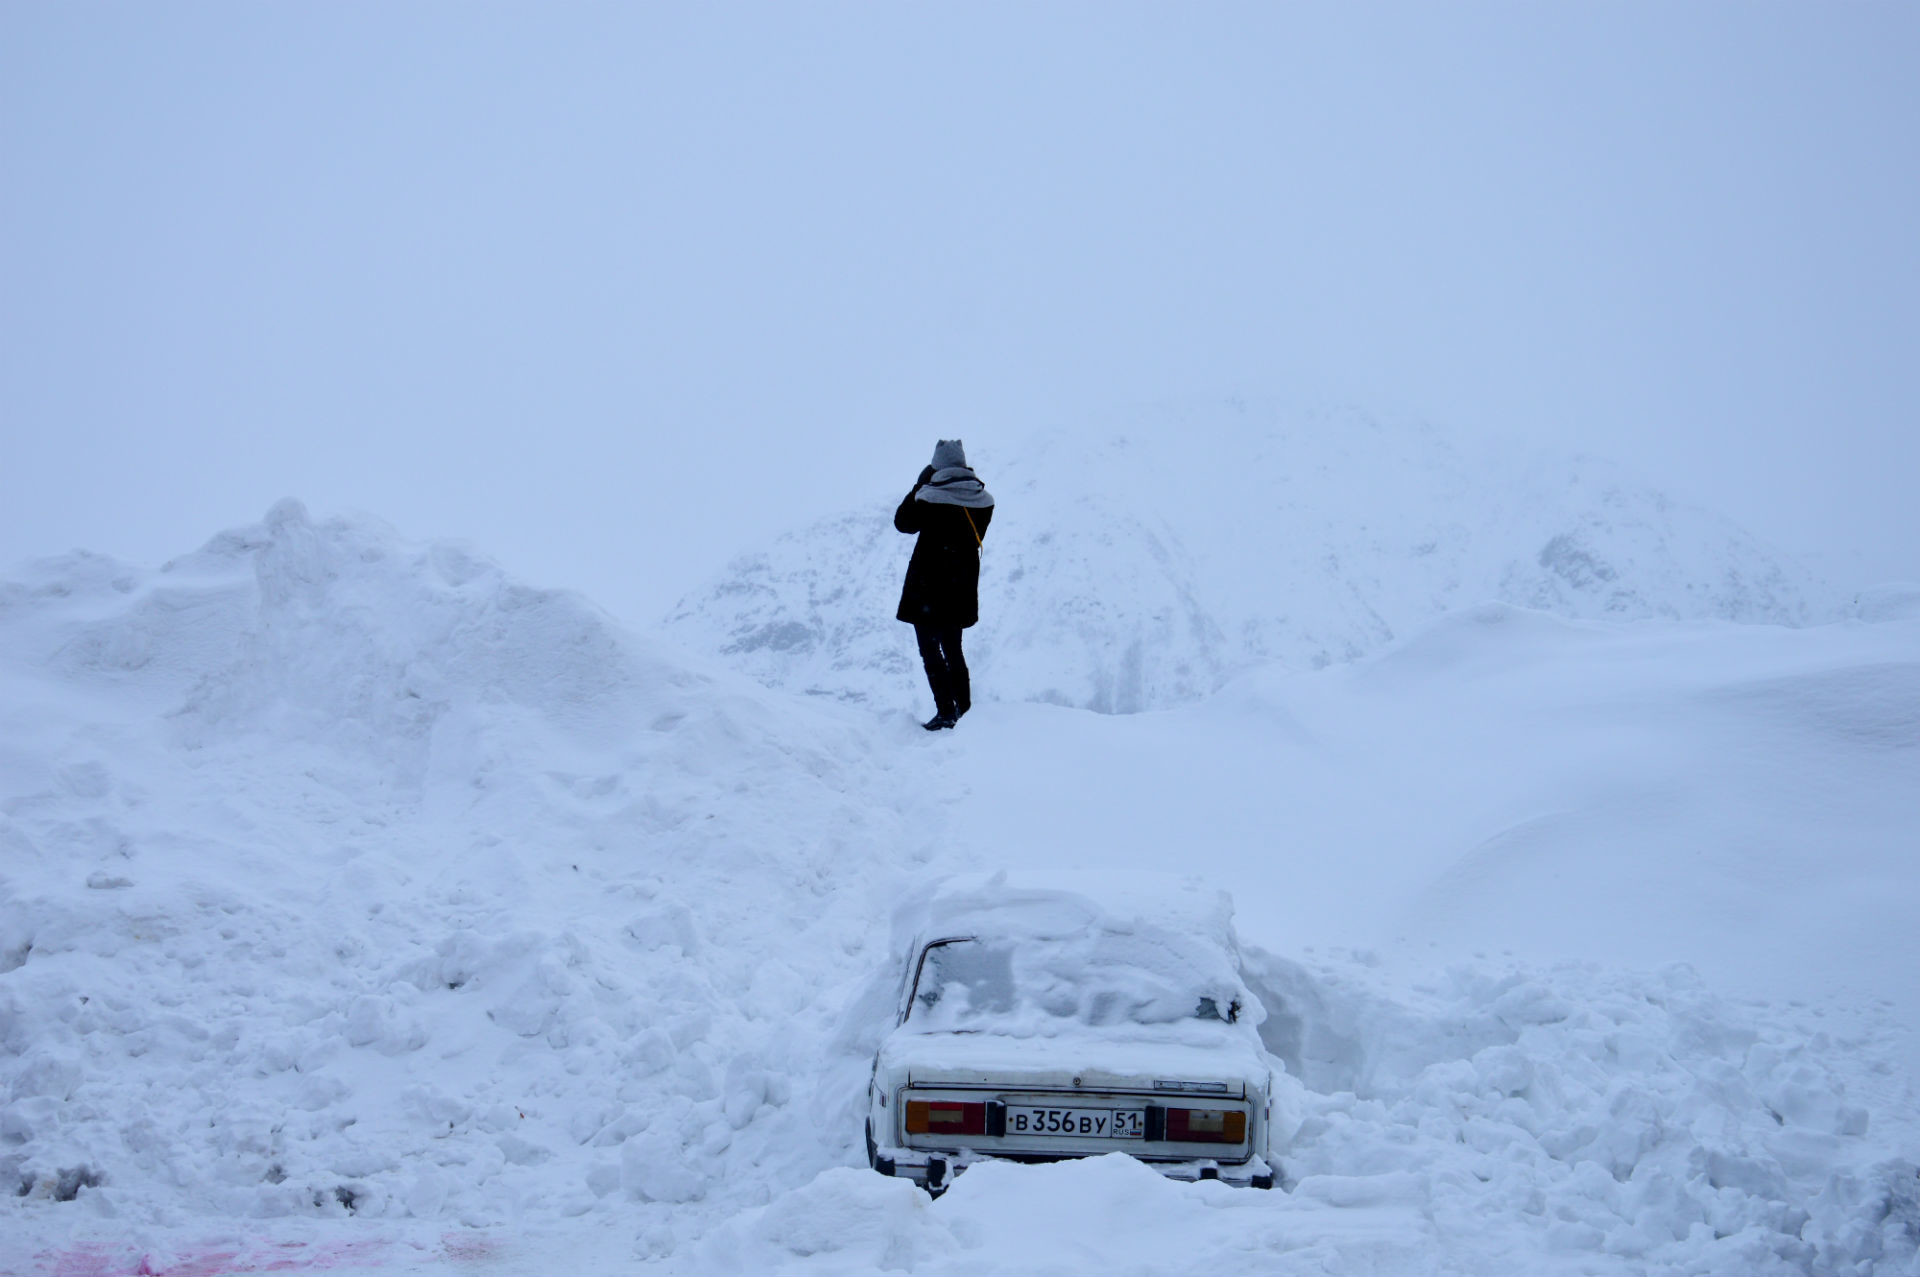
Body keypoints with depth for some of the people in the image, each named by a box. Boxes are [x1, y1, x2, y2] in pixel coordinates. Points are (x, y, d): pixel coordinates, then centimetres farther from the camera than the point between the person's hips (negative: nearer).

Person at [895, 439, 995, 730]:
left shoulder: (929, 498, -18)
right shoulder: (983, 501, -3)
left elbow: (903, 522, -3)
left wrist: (919, 485, 3)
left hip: (927, 586, -6)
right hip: (961, 586, 6)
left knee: (930, 649, 2)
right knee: (953, 649, 19)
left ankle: (946, 711, -5)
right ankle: (964, 708, 21)